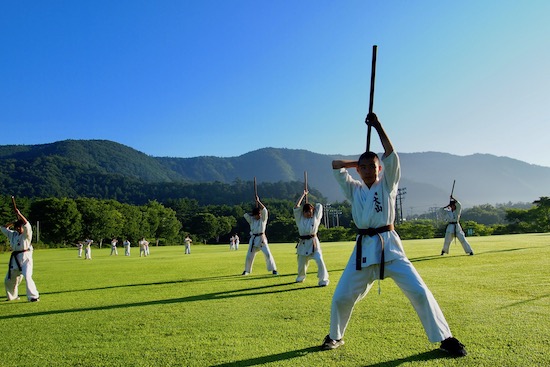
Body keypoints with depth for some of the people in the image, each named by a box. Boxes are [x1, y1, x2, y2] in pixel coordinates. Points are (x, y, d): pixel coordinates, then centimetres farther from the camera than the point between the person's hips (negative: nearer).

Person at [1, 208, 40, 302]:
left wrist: (19, 214, -18)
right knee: (9, 280, 17)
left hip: (25, 257, -7)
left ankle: (33, 296, -20)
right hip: (15, 258, 7)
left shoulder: (27, 234, -5)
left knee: (27, 277, -23)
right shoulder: (13, 234, 14)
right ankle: (12, 296, 40)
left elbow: (27, 225, -23)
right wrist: (13, 222, 12)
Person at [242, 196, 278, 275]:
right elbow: (246, 215, -4)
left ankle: (273, 269, -3)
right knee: (249, 255, 5)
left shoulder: (263, 219, 0)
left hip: (261, 238, -3)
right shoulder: (251, 220, 8)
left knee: (267, 254, -12)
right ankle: (247, 270, 23)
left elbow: (264, 210, -13)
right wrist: (253, 214, 2)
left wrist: (258, 201, -9)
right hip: (253, 239, 3)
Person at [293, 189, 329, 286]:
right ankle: (301, 277, 42)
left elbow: (319, 206, 10)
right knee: (301, 263, 12)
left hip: (313, 242, -1)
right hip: (303, 243, 1)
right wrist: (303, 195, 1)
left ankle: (323, 280, -6)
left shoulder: (315, 218, 6)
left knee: (319, 260, -18)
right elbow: (296, 207, -3)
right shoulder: (300, 219, 6)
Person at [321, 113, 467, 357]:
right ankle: (335, 336, 26)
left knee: (419, 291, -8)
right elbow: (336, 166, 13)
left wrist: (378, 126, -8)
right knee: (341, 297, 2)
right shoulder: (354, 189, 12)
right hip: (364, 248, 3)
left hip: (389, 245, -2)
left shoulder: (387, 184, 5)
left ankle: (445, 339, 9)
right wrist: (358, 162, 15)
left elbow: (391, 156, -8)